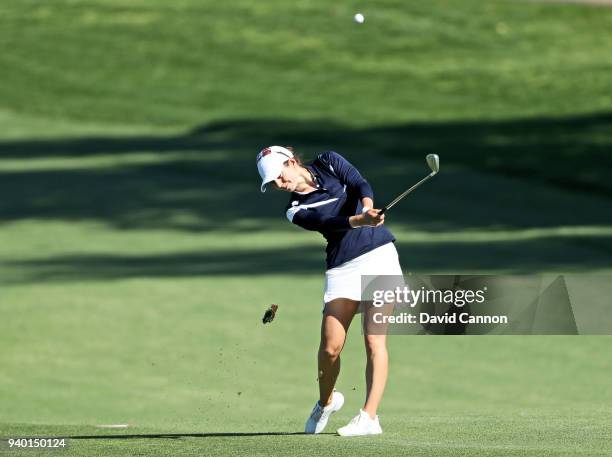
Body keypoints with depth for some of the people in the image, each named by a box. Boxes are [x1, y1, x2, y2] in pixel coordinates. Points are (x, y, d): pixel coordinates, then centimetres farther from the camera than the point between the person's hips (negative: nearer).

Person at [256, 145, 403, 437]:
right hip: (342, 268, 1)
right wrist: (361, 220, -36)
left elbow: (360, 184, -11)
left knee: (374, 340, -10)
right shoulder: (297, 211, 1)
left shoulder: (329, 163, 5)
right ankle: (326, 401, 23)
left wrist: (367, 206, -33)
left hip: (379, 254, -1)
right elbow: (331, 223, -17)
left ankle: (369, 417, -12)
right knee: (330, 347, -6)